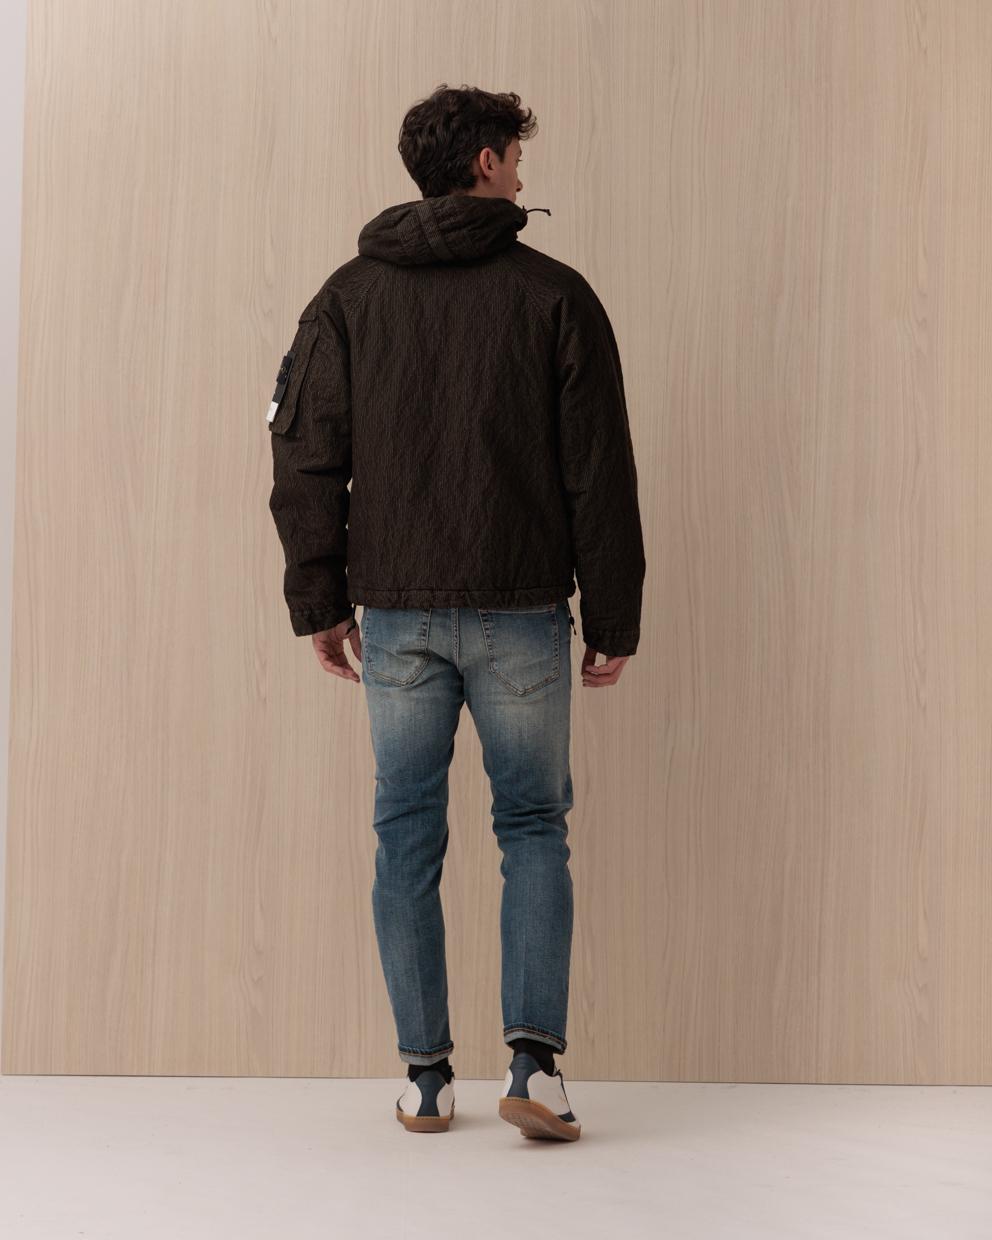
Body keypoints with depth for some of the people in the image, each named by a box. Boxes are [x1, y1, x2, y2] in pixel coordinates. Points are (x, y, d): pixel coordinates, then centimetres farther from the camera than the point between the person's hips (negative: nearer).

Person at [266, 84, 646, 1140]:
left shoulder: (349, 297, 5)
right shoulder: (555, 295, -2)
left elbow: (306, 459, 2)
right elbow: (600, 474, -3)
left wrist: (319, 601, 8)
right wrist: (613, 623, 3)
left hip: (396, 616, 2)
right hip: (522, 615, -2)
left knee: (406, 835, 9)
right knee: (533, 827, 9)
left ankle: (425, 1079, 13)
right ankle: (533, 1059, -3)